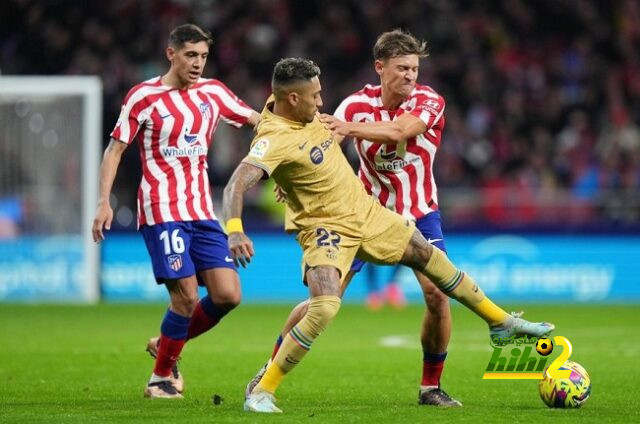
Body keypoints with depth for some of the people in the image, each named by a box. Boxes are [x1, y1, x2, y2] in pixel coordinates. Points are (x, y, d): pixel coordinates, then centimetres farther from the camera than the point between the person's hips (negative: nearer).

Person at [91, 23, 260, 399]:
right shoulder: (144, 97, -5)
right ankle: (161, 377, 6)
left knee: (228, 295, -5)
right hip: (162, 211, -5)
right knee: (186, 296, -14)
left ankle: (167, 346, 19)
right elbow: (115, 149, -1)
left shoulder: (212, 92, 9)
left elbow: (259, 120, 17)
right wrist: (104, 203, -9)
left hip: (202, 211, 5)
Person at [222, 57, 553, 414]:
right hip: (326, 229, -9)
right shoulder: (273, 140, -30)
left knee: (428, 255, 20)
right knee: (325, 307, -29)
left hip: (365, 211, 9)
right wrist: (235, 229, -58)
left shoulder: (306, 114, -6)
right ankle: (261, 393, -15)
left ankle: (501, 322, 40)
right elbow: (237, 185, -43)